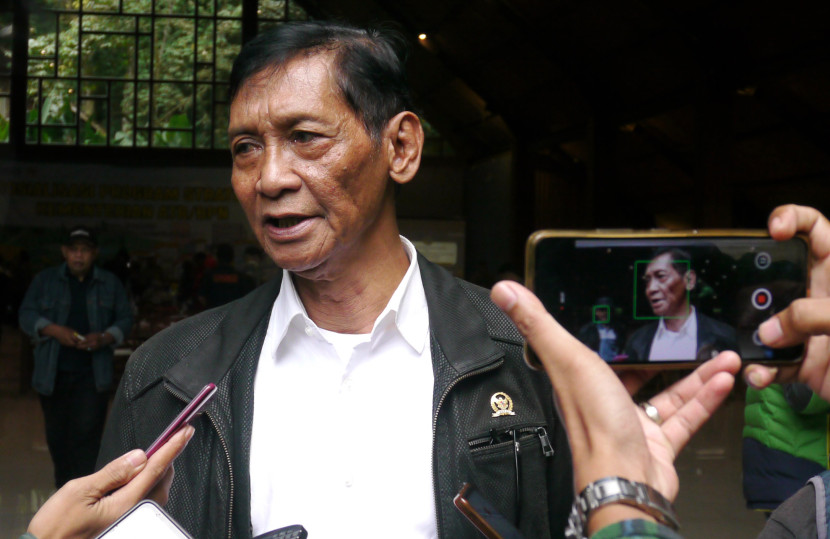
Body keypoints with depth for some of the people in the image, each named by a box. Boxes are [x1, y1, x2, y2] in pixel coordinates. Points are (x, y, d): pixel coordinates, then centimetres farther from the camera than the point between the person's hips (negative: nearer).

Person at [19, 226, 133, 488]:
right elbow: (26, 315, 2)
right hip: (53, 372, 1)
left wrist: (104, 338, -13)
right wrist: (54, 330, -16)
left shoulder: (110, 283, 8)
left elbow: (125, 319, 8)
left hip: (93, 375, -1)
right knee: (57, 435, 9)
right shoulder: (45, 280, 7)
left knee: (87, 434, -10)